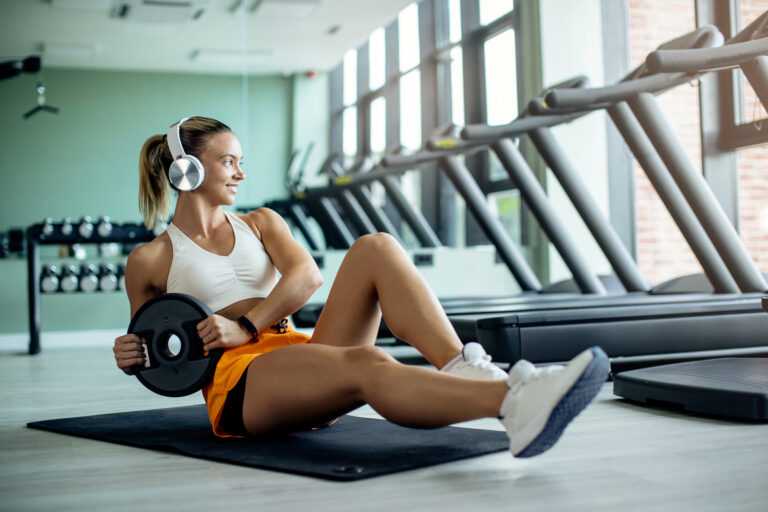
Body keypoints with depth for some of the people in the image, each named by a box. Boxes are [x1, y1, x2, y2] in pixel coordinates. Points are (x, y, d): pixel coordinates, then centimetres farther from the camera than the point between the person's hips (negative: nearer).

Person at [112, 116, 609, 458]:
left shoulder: (261, 223, 20)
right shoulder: (149, 259, 11)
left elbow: (306, 276, 0)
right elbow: (153, 345, 20)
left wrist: (248, 326, -14)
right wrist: (133, 356, -4)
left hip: (302, 356, 5)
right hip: (238, 384, -5)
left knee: (376, 247, -19)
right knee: (366, 363, -38)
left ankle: (464, 369, -38)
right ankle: (514, 403, -64)